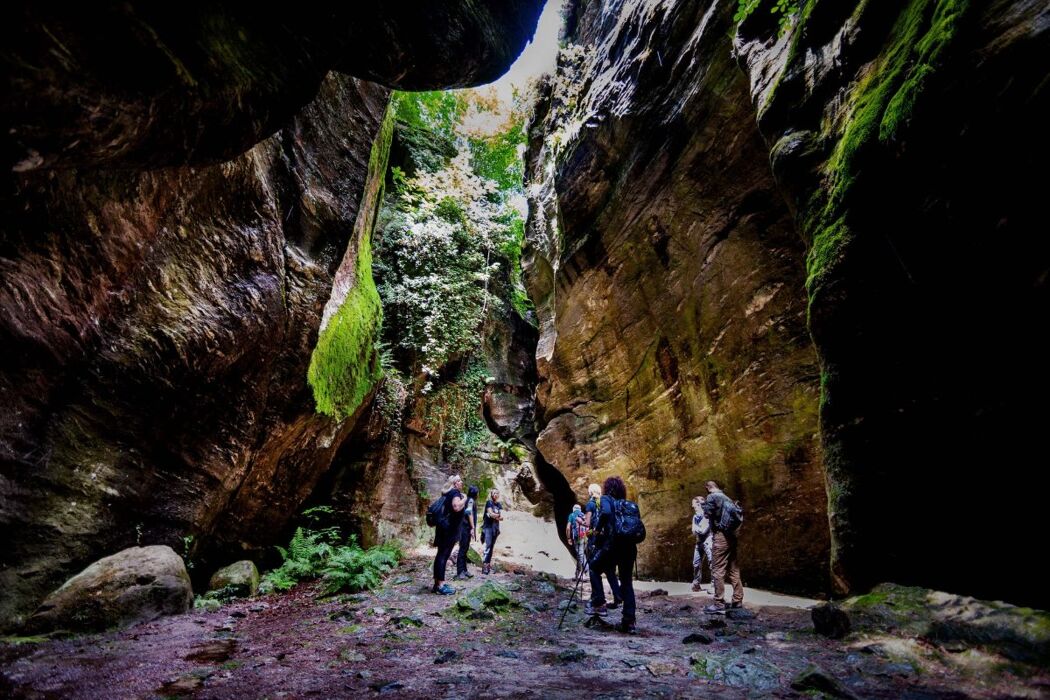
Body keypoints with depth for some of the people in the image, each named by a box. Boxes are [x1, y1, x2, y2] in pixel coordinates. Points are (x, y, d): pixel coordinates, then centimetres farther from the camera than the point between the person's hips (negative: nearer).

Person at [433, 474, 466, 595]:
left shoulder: (449, 493, 18)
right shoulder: (455, 492, -12)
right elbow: (456, 507, -28)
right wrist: (464, 499, -14)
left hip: (445, 526, 10)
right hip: (449, 527, -10)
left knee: (441, 554, 12)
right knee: (443, 555, -8)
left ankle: (438, 583, 18)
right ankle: (440, 585, -6)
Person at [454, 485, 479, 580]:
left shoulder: (467, 499, 18)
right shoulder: (470, 500, -8)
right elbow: (469, 513, -16)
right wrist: (472, 527, -16)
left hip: (465, 527, 9)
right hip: (466, 527, -9)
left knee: (465, 549, 12)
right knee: (463, 549, -9)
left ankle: (464, 570, 17)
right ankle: (459, 573, -9)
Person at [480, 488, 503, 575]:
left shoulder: (499, 504, 14)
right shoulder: (489, 502, -1)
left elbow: (502, 517, 4)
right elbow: (491, 514, -12)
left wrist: (494, 515, -11)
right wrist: (498, 515, -1)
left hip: (495, 527, 6)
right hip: (488, 526, -6)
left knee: (492, 546, 5)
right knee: (488, 546, -14)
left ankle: (488, 565, 8)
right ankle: (484, 565, -16)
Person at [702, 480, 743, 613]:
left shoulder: (712, 497, -5)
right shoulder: (727, 498, 18)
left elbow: (708, 513, -10)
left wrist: (704, 503, 7)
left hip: (721, 536, -8)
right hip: (732, 536, 8)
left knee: (718, 571, -6)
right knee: (733, 569, 12)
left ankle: (719, 604, -6)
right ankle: (738, 601, 15)